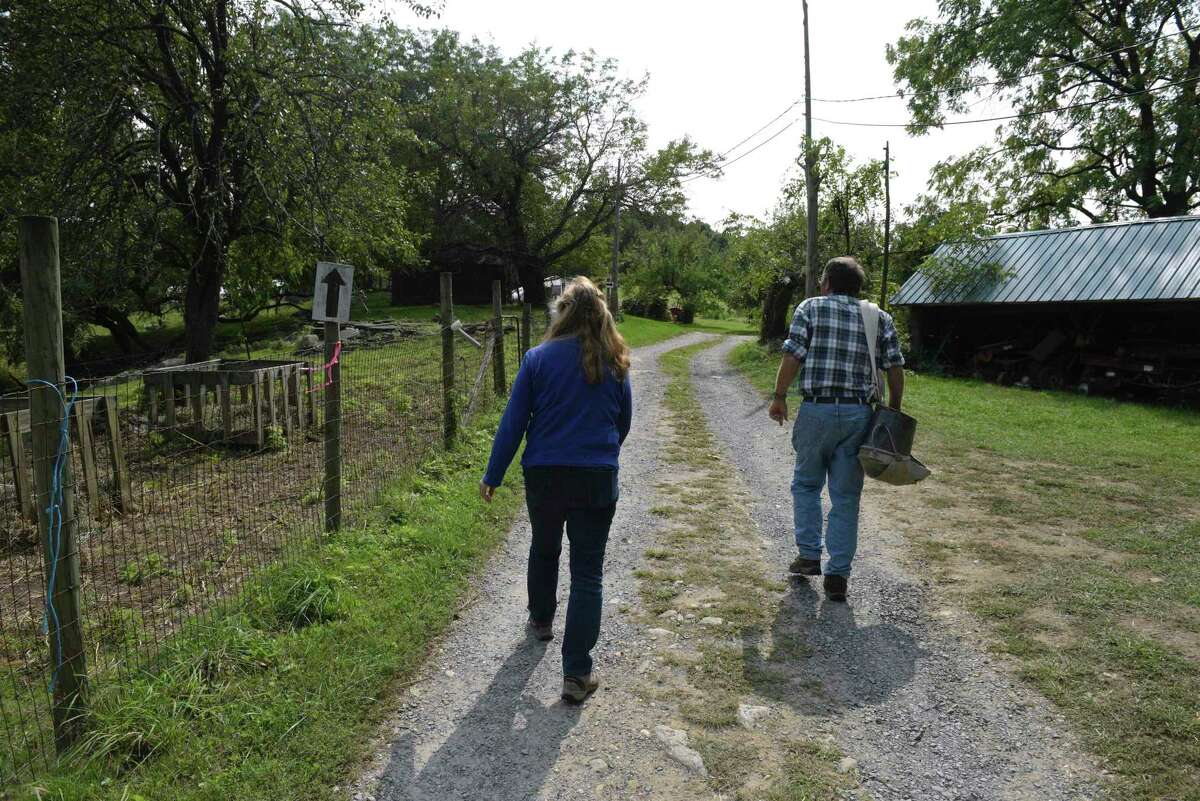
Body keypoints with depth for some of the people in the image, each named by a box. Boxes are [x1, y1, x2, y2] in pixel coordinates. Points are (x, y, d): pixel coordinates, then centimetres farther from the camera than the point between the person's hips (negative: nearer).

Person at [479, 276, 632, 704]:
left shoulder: (539, 358, -6)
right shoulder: (614, 364, 1)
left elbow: (513, 421, -5)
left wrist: (493, 476, 3)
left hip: (545, 476, 0)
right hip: (598, 477, 0)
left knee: (543, 550, 26)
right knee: (588, 572, 3)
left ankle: (541, 620, 48)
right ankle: (577, 673, 1)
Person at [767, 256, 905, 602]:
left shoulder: (811, 308, 2)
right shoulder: (881, 318, 9)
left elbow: (792, 357, -7)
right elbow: (895, 370, 7)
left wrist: (779, 397, 2)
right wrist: (894, 412, 17)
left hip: (816, 410, -2)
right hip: (859, 414, 2)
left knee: (806, 483, 18)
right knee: (846, 496, 6)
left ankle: (809, 555, 16)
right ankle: (838, 574, 7)